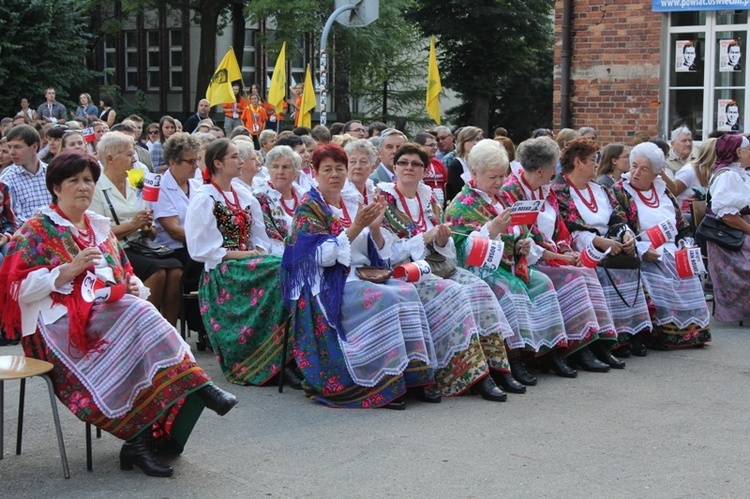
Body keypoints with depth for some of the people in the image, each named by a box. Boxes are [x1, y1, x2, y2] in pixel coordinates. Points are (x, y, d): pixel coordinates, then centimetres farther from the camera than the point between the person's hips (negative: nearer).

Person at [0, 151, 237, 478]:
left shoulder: (100, 227, 24)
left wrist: (133, 285, 4)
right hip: (60, 324, -6)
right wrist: (69, 270, -17)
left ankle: (142, 439, -30)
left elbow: (123, 273, 28)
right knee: (137, 316, -33)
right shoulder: (36, 231, 4)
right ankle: (197, 386, -32)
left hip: (109, 312, 6)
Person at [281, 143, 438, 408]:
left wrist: (375, 227, -8)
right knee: (383, 300, -30)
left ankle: (412, 375, -20)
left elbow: (377, 251, 12)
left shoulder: (353, 204, 16)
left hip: (361, 276, 7)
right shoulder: (308, 207, -2)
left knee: (407, 292, -20)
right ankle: (384, 385, -27)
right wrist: (356, 227, -21)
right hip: (329, 286, -6)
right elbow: (322, 256, -16)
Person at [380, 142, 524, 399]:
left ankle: (496, 366, -20)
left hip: (439, 265, 6)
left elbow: (444, 249, 17)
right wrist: (424, 237, -18)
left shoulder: (428, 198, 17)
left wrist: (443, 240, -7)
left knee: (479, 288, -18)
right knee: (453, 294, -29)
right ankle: (474, 375, -31)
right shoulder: (383, 198, -1)